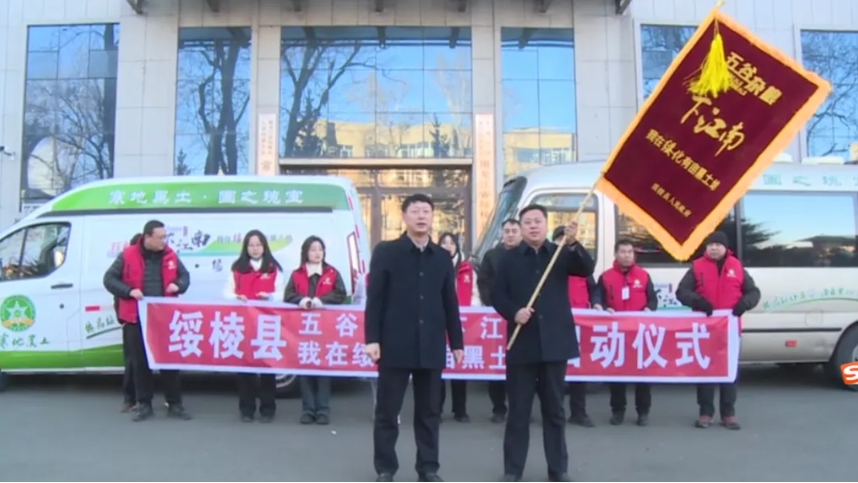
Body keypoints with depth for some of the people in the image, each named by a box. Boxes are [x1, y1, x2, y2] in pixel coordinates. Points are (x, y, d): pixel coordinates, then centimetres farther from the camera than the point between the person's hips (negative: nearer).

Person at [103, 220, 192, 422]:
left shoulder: (170, 255, 4)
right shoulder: (128, 255, -5)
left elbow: (185, 275, 17)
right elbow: (109, 279, -1)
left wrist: (178, 285, -6)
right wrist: (129, 291, -16)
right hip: (137, 318, -2)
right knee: (140, 362, 6)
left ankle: (174, 404, 14)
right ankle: (144, 405, 18)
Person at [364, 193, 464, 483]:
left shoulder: (442, 257, 11)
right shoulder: (386, 252, 1)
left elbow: (450, 303, 11)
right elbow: (375, 298, -3)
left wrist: (457, 342, 9)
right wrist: (372, 338, -10)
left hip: (431, 346, 3)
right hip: (395, 344, -3)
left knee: (429, 411, 9)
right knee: (387, 411, 4)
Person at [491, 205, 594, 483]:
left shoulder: (561, 254, 6)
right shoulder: (509, 259, 5)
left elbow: (587, 269, -11)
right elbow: (497, 295, 2)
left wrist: (573, 244, -27)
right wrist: (513, 313, -16)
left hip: (554, 342, 1)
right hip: (522, 343, 0)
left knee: (554, 408, 10)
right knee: (518, 409, 5)